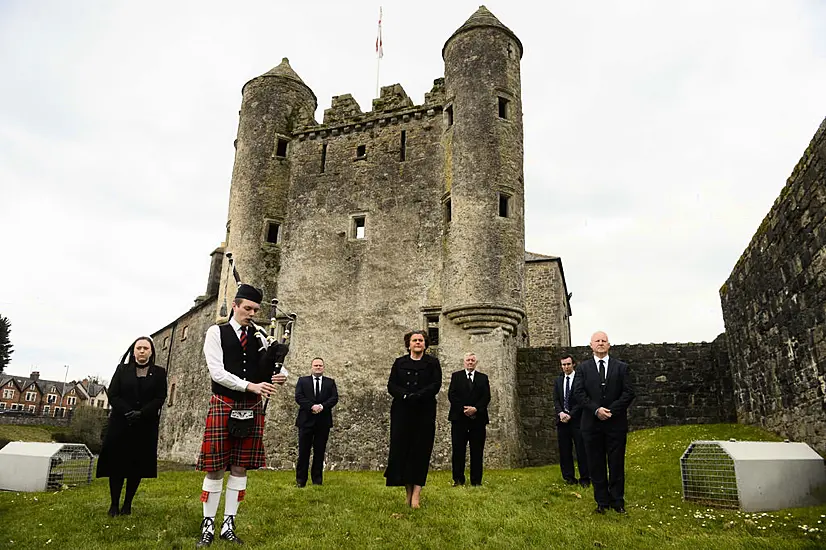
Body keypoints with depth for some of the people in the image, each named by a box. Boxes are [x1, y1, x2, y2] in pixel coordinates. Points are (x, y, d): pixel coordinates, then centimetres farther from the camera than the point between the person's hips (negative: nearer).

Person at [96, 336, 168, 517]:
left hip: (146, 427, 0)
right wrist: (128, 412, -16)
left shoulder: (159, 373, 5)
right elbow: (113, 395, -1)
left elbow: (160, 398, -3)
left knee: (138, 465, 2)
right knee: (117, 462, 1)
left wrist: (141, 414, -18)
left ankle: (127, 504, 12)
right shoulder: (122, 370, 8)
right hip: (120, 424, 1)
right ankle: (114, 504, 10)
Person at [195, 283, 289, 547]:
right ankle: (208, 527, 16)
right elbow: (217, 372, -12)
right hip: (224, 407, -3)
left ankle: (228, 526, 20)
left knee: (240, 468, 8)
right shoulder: (216, 332, -2)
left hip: (252, 410, 4)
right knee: (215, 468, 2)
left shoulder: (260, 337, 9)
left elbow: (275, 368, 9)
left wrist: (280, 375, -16)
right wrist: (250, 386, -22)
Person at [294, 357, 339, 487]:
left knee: (319, 452, 5)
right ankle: (300, 480, 10)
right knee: (303, 452, 1)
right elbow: (298, 397, -5)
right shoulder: (302, 381, 9)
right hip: (306, 420, -1)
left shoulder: (330, 382, 12)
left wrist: (322, 406, -18)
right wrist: (311, 406, -18)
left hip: (323, 422, 1)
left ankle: (317, 480, 14)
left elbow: (334, 398, -1)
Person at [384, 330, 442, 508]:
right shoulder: (399, 363, 12)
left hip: (424, 413, -1)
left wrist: (417, 396, -18)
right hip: (402, 412, 2)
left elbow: (436, 385, -5)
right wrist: (405, 395, -15)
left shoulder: (432, 363, 7)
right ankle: (408, 491, 8)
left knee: (421, 450, -3)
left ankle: (416, 493, -2)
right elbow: (391, 385, 3)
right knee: (401, 449, -2)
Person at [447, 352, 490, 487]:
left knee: (477, 451, 3)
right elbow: (452, 395, -1)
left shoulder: (483, 378, 12)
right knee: (458, 450, 1)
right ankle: (458, 479, 9)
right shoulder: (456, 376, 9)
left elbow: (486, 397, 2)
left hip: (478, 418, 1)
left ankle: (476, 480, 10)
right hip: (459, 418, -1)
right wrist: (463, 409, -12)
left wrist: (475, 409, -12)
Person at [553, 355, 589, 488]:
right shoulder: (558, 381, 13)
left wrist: (570, 415, -13)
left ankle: (585, 478, 8)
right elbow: (556, 400, 9)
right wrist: (560, 413, -9)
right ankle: (569, 477, 16)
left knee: (582, 450, -1)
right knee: (564, 451, 7)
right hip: (562, 419, 5)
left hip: (577, 419, -4)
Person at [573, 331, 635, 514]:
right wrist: (596, 409, -15)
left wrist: (611, 410, -12)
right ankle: (602, 502, 17)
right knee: (596, 465, 6)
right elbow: (579, 393, -3)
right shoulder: (583, 368, 5)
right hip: (592, 424, 0)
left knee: (617, 464, 7)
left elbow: (629, 393, -2)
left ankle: (618, 501, 20)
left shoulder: (621, 367, 5)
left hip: (616, 423, 0)